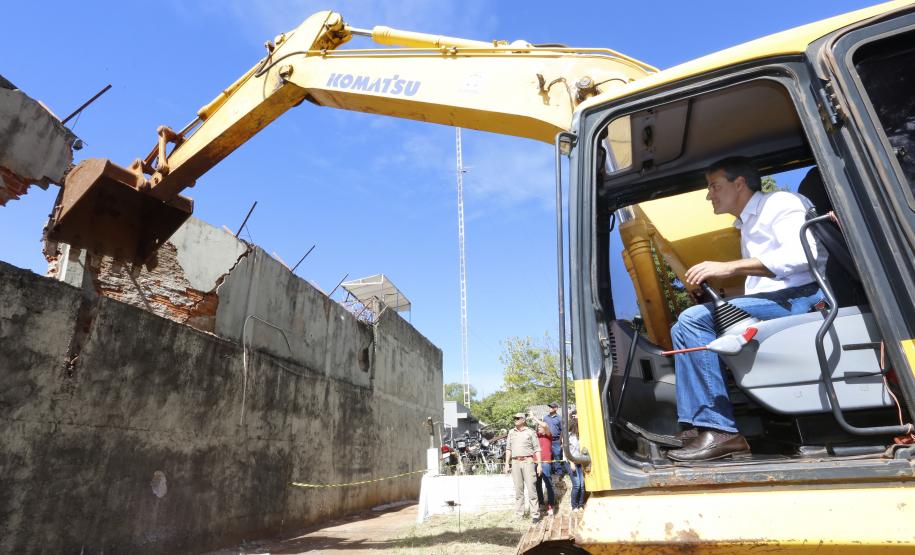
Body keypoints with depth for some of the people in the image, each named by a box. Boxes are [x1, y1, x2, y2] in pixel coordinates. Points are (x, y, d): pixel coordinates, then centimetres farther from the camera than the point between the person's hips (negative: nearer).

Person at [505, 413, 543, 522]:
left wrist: (539, 464, -4)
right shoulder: (511, 432, 13)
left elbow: (537, 449, 2)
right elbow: (508, 449, 16)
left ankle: (535, 514, 1)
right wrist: (507, 463, 10)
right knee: (518, 489, 7)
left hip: (528, 461, -3)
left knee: (531, 488, -5)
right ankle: (519, 514, 15)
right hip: (515, 462, 4)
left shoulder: (530, 432, 2)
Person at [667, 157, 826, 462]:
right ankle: (699, 426, -11)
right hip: (772, 302, 9)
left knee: (694, 320, -24)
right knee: (684, 327, -2)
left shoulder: (780, 203, 2)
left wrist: (729, 267, -21)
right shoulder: (747, 225, 28)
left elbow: (801, 254, -18)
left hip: (801, 296, -9)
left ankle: (720, 430, -24)